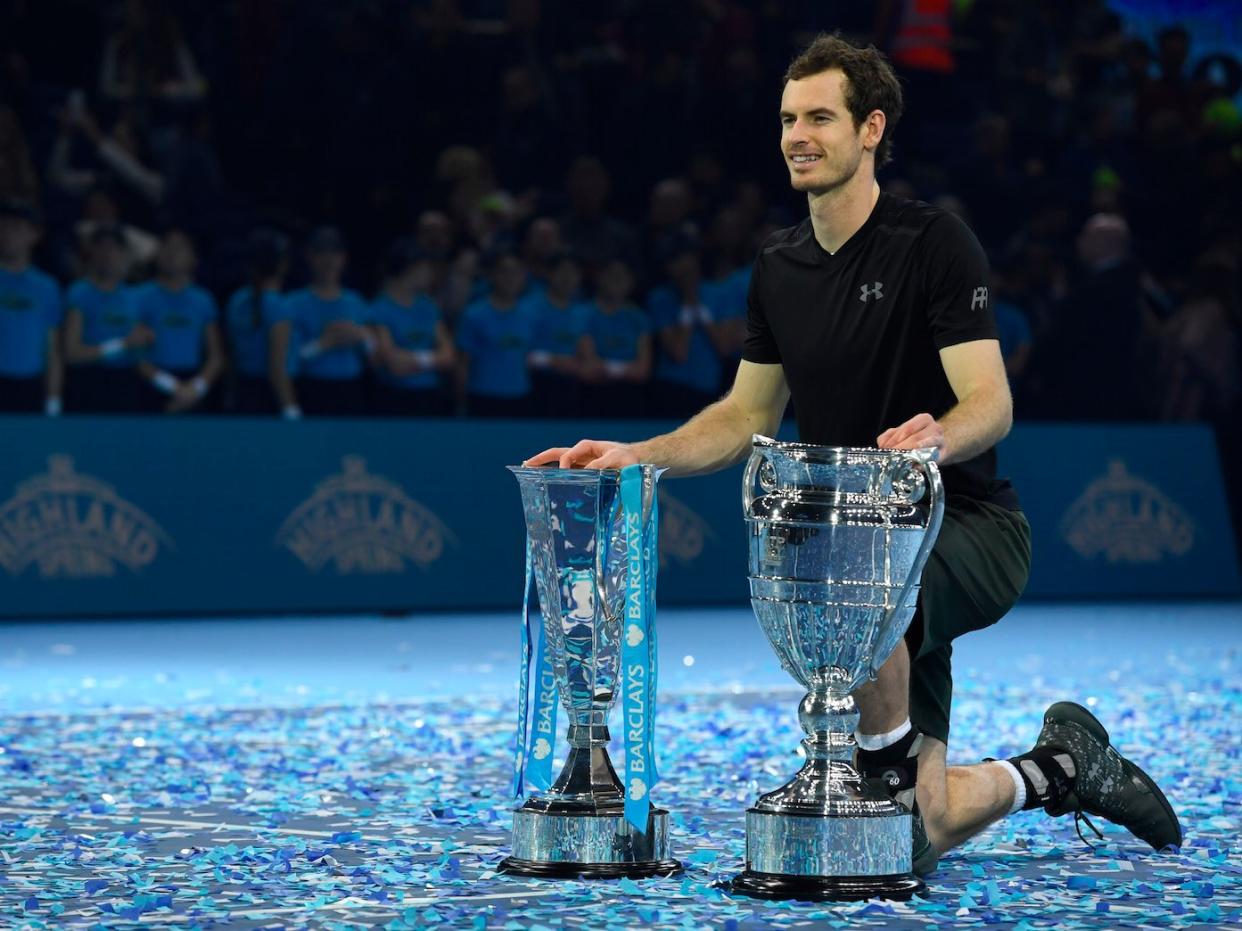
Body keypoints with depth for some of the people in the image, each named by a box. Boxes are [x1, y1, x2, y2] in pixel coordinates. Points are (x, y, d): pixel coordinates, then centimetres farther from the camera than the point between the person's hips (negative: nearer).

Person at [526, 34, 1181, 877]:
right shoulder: (779, 269, 8)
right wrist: (635, 455, 2)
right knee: (916, 841, -1)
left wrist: (935, 439, -41)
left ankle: (895, 771, -16)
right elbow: (747, 415, 16)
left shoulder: (936, 244, -12)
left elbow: (992, 405, -19)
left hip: (968, 526, -6)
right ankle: (1061, 768, 27)